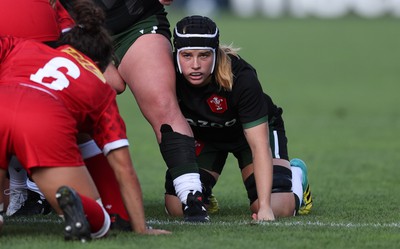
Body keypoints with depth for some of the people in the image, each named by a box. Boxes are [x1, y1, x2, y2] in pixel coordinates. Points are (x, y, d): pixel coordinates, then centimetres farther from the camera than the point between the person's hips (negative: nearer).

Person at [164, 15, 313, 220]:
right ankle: (204, 192, 22)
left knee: (277, 209, -20)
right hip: (201, 135, 2)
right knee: (177, 208, -14)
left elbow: (259, 145, -38)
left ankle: (295, 174, 16)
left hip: (256, 130, -2)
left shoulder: (242, 79, -38)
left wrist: (264, 207, -45)